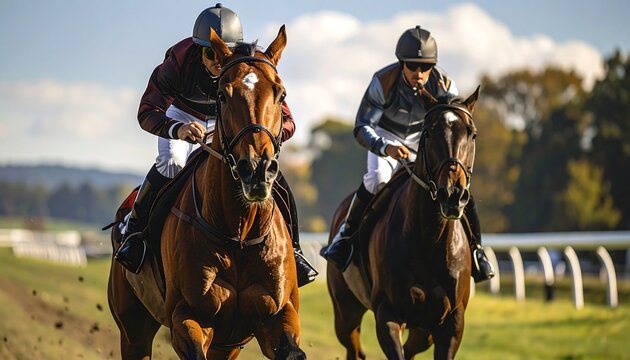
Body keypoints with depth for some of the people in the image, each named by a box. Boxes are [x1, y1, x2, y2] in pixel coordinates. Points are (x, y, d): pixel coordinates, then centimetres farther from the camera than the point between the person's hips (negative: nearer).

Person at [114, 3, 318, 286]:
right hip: (182, 114, -1)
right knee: (173, 164, -29)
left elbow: (286, 121, -32)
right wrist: (178, 130, -58)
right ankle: (135, 231, -9)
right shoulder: (178, 60, -36)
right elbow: (148, 112, -37)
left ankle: (290, 248, 4)